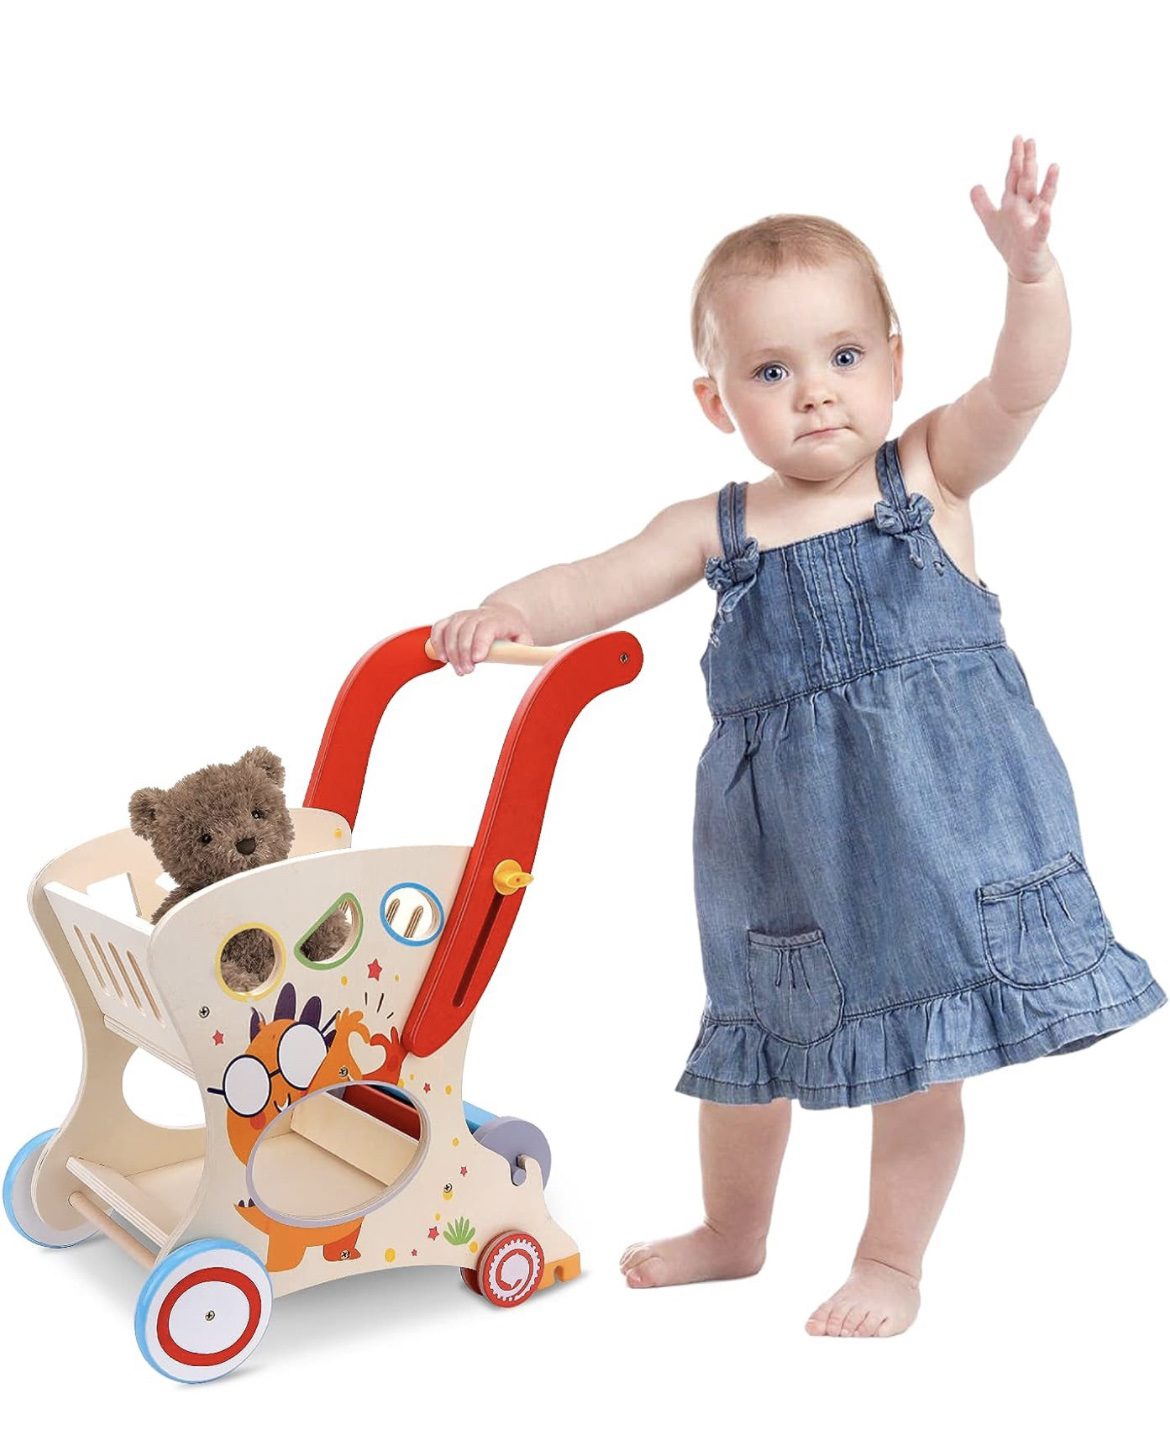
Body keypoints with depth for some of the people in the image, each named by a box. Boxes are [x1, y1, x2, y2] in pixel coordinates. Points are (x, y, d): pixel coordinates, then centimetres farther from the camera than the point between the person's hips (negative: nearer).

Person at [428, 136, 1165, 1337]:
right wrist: (506, 611, -29)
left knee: (921, 1049, 6)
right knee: (755, 1043, 18)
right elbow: (596, 585, -9)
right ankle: (731, 1233, 43)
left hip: (935, 814, -2)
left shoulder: (931, 473, -3)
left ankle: (892, 1258, 29)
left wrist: (1030, 271, -34)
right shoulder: (720, 529, 0)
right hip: (780, 838, 3)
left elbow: (1022, 384, -16)